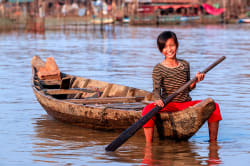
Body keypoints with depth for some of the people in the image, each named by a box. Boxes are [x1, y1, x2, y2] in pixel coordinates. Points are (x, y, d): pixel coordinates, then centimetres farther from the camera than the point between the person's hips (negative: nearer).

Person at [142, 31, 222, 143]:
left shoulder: (185, 65, 11)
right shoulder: (158, 69, -3)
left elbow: (188, 88, 16)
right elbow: (156, 89, -14)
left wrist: (195, 81, -4)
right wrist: (158, 100, -35)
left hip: (186, 103, 4)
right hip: (168, 105, -4)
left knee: (214, 106, -13)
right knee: (148, 110, -34)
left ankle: (213, 141, -4)